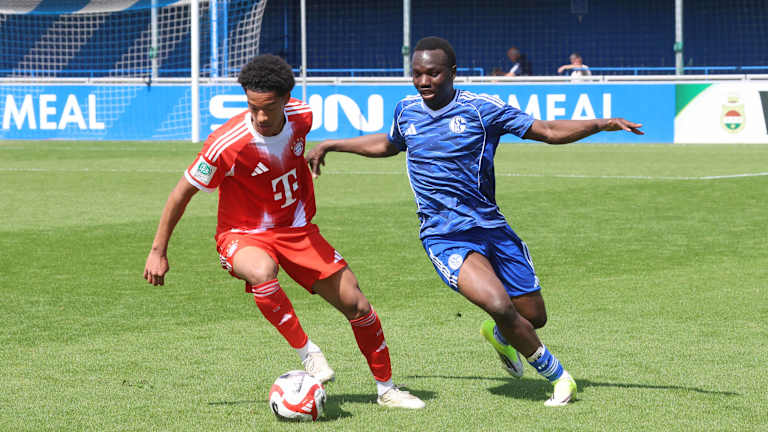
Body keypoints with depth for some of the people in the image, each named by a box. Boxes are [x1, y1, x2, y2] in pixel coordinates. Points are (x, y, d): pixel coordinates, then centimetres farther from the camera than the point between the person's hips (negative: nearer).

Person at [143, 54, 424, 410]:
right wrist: (158, 251, -8)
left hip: (296, 230, 5)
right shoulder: (227, 143, -26)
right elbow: (182, 192, -13)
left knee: (355, 304, -1)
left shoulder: (301, 117, -11)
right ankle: (306, 351, -20)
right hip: (243, 236, -5)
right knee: (262, 273, -40)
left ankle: (386, 388, 19)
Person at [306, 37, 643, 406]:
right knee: (499, 304, -25)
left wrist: (602, 123, -17)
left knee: (533, 316, 5)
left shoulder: (482, 109, -5)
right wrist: (330, 145, 32)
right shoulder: (406, 111, 5)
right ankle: (557, 375, -5)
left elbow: (549, 131, -4)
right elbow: (387, 145, 29)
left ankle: (497, 334, 43)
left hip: (489, 225, 1)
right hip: (443, 235, -1)